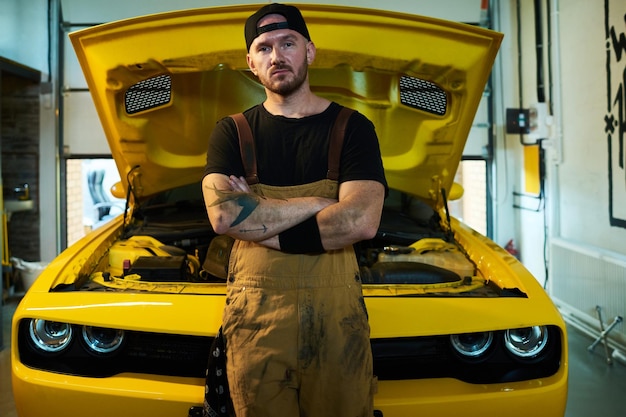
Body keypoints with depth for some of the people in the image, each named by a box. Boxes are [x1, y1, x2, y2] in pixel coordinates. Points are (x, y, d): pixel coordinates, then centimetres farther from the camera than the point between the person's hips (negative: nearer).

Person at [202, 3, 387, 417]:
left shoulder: (352, 128, 3)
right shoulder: (231, 132, 8)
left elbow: (361, 222, -13)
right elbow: (223, 215, -11)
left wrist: (258, 220, -11)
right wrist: (318, 203, -11)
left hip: (336, 312, -1)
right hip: (255, 315, 1)